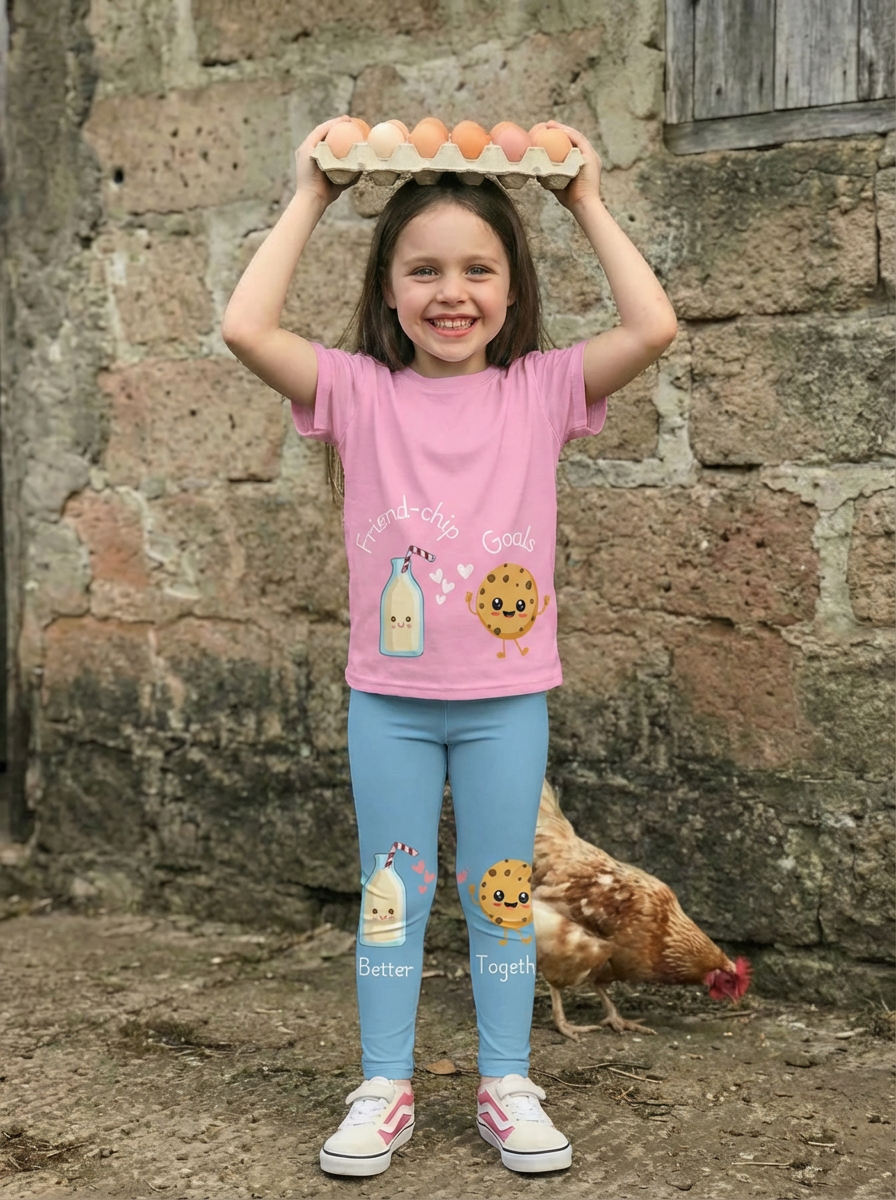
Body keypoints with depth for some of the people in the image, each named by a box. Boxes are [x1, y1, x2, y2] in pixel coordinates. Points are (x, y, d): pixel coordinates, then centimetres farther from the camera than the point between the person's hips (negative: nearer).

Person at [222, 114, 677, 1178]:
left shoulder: (542, 389, -2)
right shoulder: (361, 392, -3)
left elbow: (653, 328, -15)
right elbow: (246, 328, -16)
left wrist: (587, 204, -7)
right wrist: (308, 200, -8)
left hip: (506, 697, 0)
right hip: (389, 696, 0)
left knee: (501, 892, 10)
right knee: (391, 891, 10)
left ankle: (506, 1086, 24)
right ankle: (385, 1088, 23)